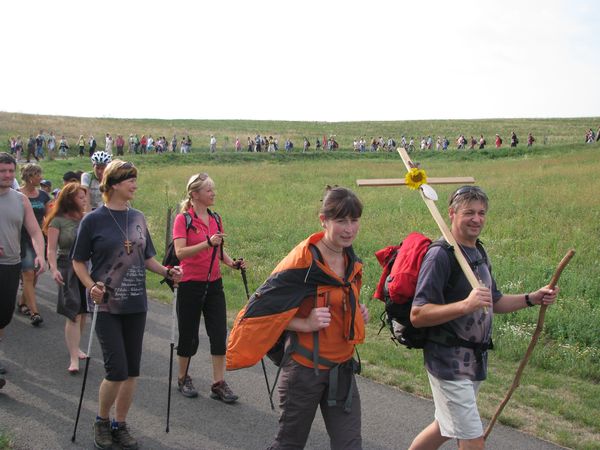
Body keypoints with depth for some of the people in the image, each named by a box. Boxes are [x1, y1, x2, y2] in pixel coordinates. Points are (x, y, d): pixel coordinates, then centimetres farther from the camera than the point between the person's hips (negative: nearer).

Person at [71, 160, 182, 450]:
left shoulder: (138, 218, 7)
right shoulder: (93, 220, -7)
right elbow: (78, 261, -2)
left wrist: (166, 271, -3)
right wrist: (91, 286, -19)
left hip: (136, 304, 5)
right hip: (106, 305, -5)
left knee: (132, 370, 8)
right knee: (117, 370, -8)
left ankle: (120, 425, 25)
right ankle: (102, 422, 17)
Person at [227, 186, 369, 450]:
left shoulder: (352, 263, 5)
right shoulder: (302, 262, -19)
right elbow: (261, 307, -18)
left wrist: (358, 314, 2)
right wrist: (305, 324, -24)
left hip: (342, 369, 6)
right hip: (305, 367, -6)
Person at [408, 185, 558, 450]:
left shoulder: (479, 253, 11)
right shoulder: (440, 255, -18)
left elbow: (493, 302, 21)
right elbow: (417, 315, -23)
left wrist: (532, 299, 7)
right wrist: (465, 305, -34)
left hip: (475, 359, 9)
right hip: (449, 364, -9)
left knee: (445, 427, 22)